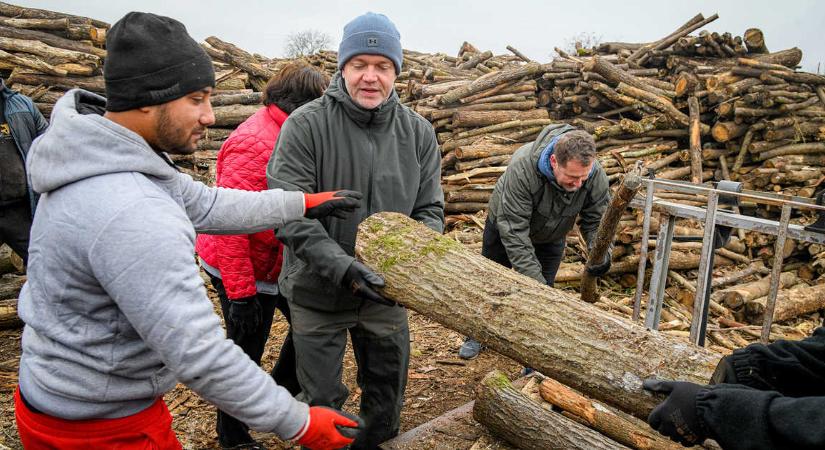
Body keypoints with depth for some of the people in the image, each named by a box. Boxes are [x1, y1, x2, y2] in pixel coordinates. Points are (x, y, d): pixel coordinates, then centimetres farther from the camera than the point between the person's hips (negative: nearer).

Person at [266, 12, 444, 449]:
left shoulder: (418, 132, -3)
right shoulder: (305, 125, -16)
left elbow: (429, 209, 0)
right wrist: (344, 269, -32)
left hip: (387, 290, 4)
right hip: (319, 293, -3)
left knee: (386, 396, 22)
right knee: (322, 402, 15)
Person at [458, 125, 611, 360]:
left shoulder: (596, 176, -30)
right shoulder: (522, 168, -44)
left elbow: (596, 221, -18)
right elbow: (514, 232, -43)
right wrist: (534, 281, -44)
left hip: (551, 237, 2)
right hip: (505, 225, -2)